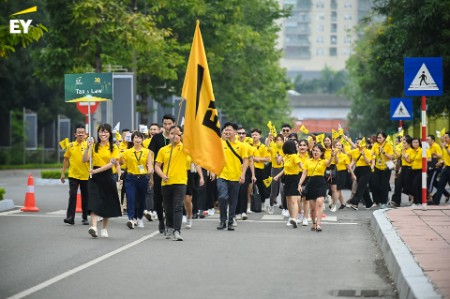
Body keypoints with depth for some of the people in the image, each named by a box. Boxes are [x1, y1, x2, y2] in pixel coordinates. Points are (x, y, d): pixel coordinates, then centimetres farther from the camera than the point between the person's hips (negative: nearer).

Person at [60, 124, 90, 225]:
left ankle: (85, 218, 20)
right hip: (73, 175, 0)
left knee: (85, 198, 9)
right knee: (72, 196, -8)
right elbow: (66, 159, 12)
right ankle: (70, 217, -9)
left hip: (85, 176, 0)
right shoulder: (71, 146, 4)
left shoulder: (88, 145, -2)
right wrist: (63, 173, 11)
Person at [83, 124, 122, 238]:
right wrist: (88, 147, -15)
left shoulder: (113, 148, 2)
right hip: (94, 177, 0)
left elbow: (112, 163, -10)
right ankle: (93, 227, -27)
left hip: (107, 177, 0)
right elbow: (85, 160, -3)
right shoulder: (94, 146, 6)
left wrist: (97, 170, -19)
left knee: (107, 203, 8)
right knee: (95, 201, -15)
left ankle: (104, 229, 22)